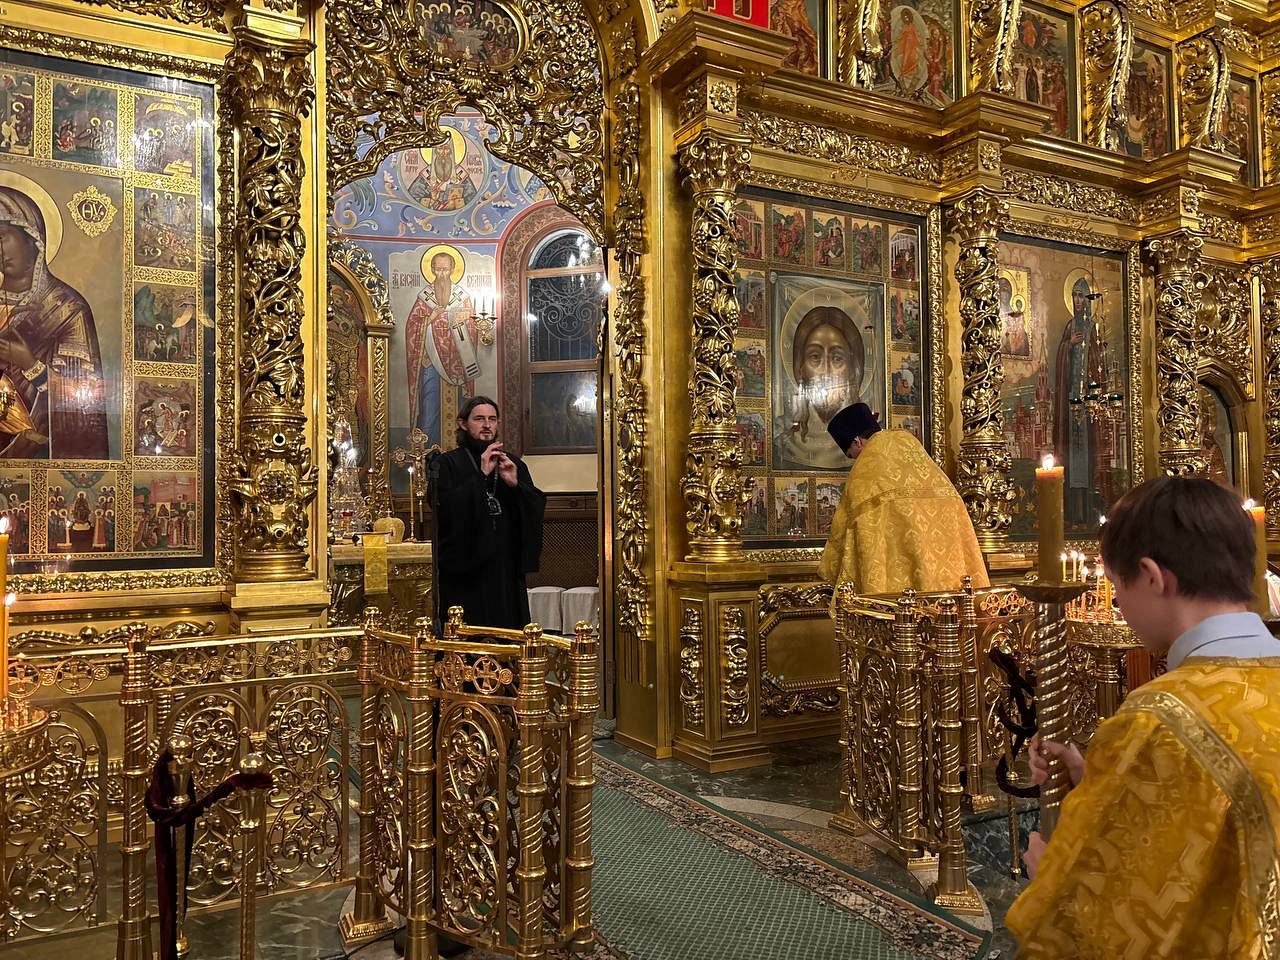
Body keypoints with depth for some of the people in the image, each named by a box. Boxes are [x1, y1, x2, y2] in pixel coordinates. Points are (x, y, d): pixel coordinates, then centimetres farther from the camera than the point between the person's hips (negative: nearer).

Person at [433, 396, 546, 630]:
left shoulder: (513, 463, 13)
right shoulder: (447, 464, 2)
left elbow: (538, 508, 6)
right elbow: (445, 508, -14)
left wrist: (515, 483, -11)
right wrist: (481, 475, -16)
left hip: (507, 566, 4)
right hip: (466, 567, -3)